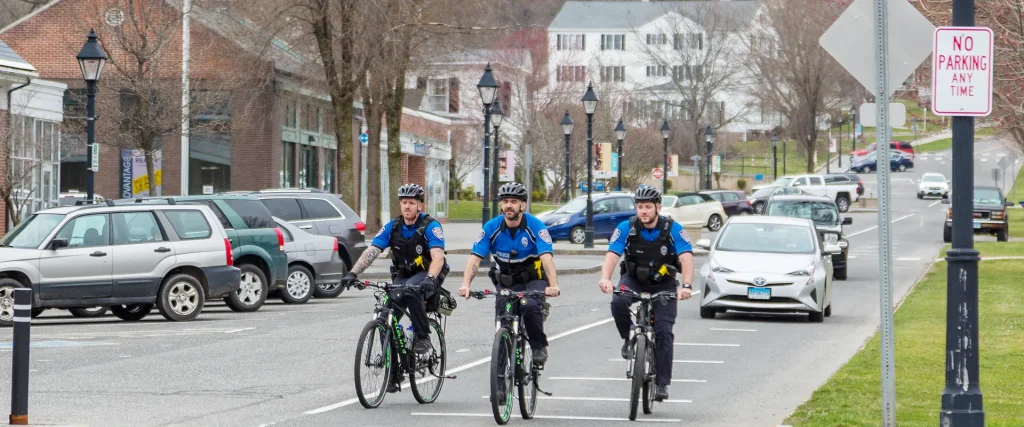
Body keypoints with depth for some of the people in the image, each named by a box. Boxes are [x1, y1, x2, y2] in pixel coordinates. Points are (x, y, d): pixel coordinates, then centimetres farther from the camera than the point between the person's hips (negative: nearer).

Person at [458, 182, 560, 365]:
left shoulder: (535, 226, -18)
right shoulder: (492, 227, -11)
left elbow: (546, 257, -30)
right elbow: (475, 258, -16)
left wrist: (553, 285, -46)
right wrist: (466, 284, -33)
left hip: (533, 280, -3)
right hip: (506, 282, 3)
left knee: (531, 307, -30)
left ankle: (539, 347, -8)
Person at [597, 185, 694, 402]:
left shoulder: (673, 229, -18)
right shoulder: (626, 228, -15)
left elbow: (686, 258, -27)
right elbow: (612, 255, -24)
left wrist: (686, 285, -44)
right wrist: (605, 279, -45)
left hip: (663, 283, -1)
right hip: (634, 279, 1)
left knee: (663, 331, -15)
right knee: (618, 303, -32)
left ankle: (662, 383, -7)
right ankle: (629, 338, -4)